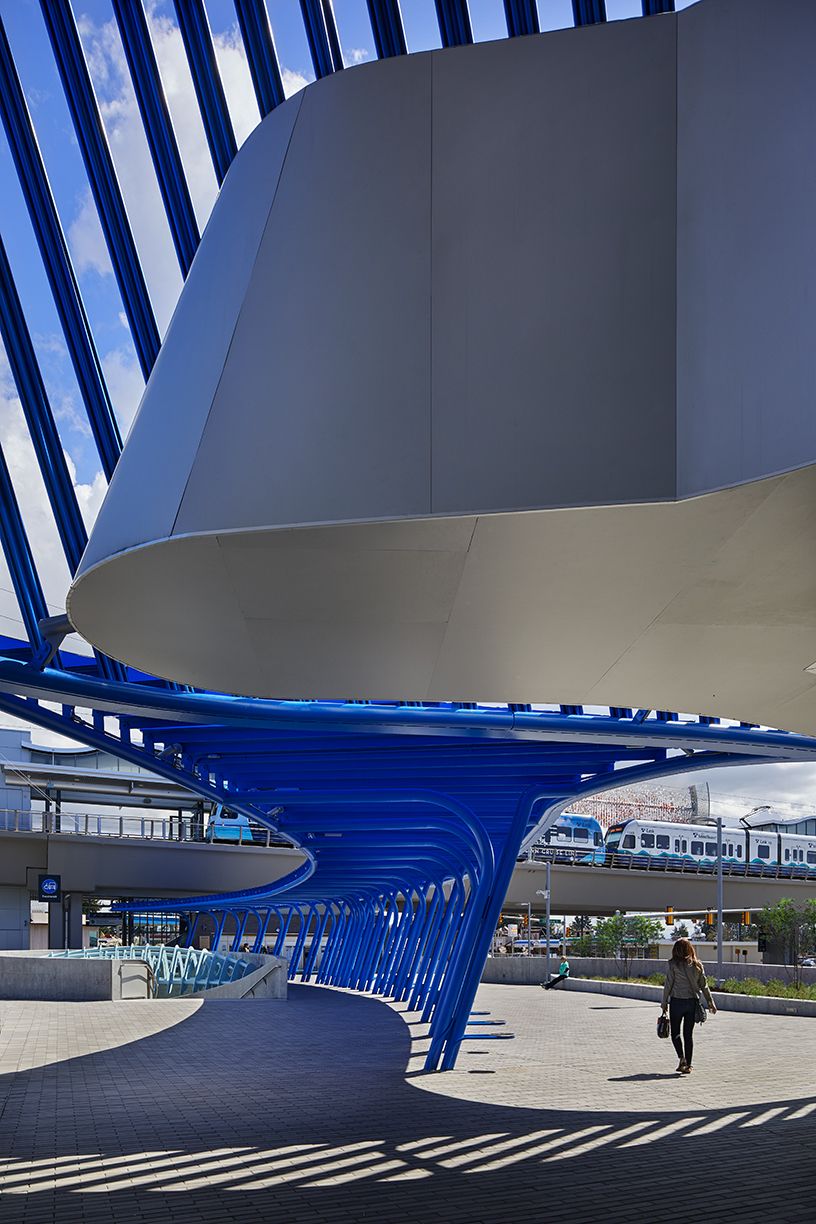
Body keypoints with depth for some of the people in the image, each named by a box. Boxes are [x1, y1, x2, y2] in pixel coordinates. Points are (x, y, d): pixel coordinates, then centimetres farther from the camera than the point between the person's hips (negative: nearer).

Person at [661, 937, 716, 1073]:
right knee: (689, 1034, 11)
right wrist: (710, 1002, 14)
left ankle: (682, 1058, -10)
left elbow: (668, 985, -7)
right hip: (692, 1002, 3)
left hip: (677, 1002, -3)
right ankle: (688, 1065, 10)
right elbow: (703, 985, 6)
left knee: (675, 1032, 9)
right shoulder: (697, 965, 4)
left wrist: (664, 1003, 1)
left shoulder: (673, 964, -7)